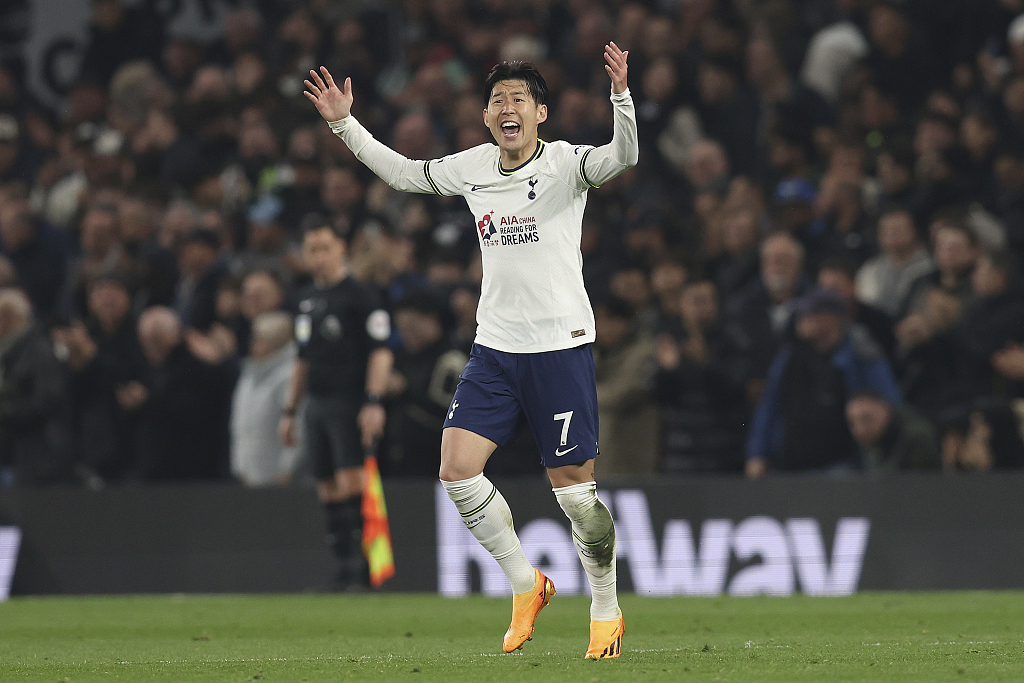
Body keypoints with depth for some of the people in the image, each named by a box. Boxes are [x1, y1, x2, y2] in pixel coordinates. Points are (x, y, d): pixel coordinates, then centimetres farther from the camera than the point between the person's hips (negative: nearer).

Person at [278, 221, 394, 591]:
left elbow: (380, 352, -10)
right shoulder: (307, 298, 18)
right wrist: (290, 410, 23)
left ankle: (362, 570, -15)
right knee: (329, 492, 5)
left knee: (352, 485, -15)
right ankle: (344, 569, 7)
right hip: (316, 405, 7)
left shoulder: (361, 295, -5)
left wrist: (373, 402, -20)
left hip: (350, 403, -7)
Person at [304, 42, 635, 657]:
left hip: (561, 346, -5)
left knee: (575, 487, -2)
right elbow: (406, 173, 22)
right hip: (495, 347, 5)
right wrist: (345, 124, 17)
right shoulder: (473, 167, 8)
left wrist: (621, 95, -43)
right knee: (458, 469, -6)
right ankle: (527, 586, 11)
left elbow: (622, 157, -27)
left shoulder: (564, 163, -8)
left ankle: (607, 612, 15)